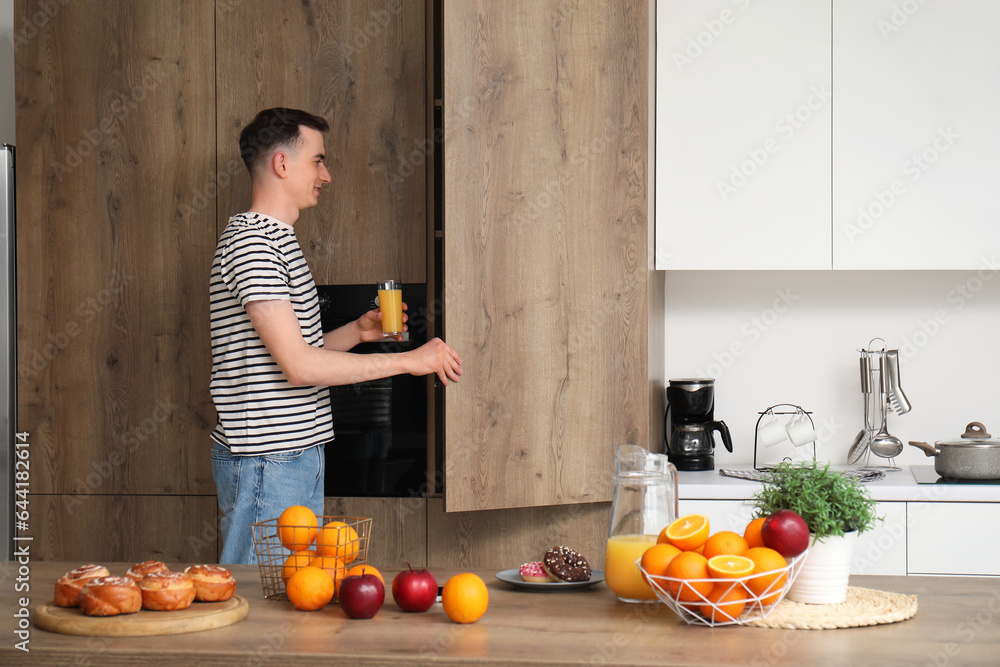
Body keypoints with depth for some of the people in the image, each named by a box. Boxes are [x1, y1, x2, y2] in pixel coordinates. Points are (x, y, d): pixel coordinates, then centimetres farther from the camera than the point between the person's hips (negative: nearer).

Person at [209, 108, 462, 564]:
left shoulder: (276, 241, 18)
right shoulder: (249, 243, -15)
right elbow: (298, 366, -21)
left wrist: (356, 332, 9)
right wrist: (409, 360, -16)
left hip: (299, 456, 10)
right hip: (265, 462, -10)